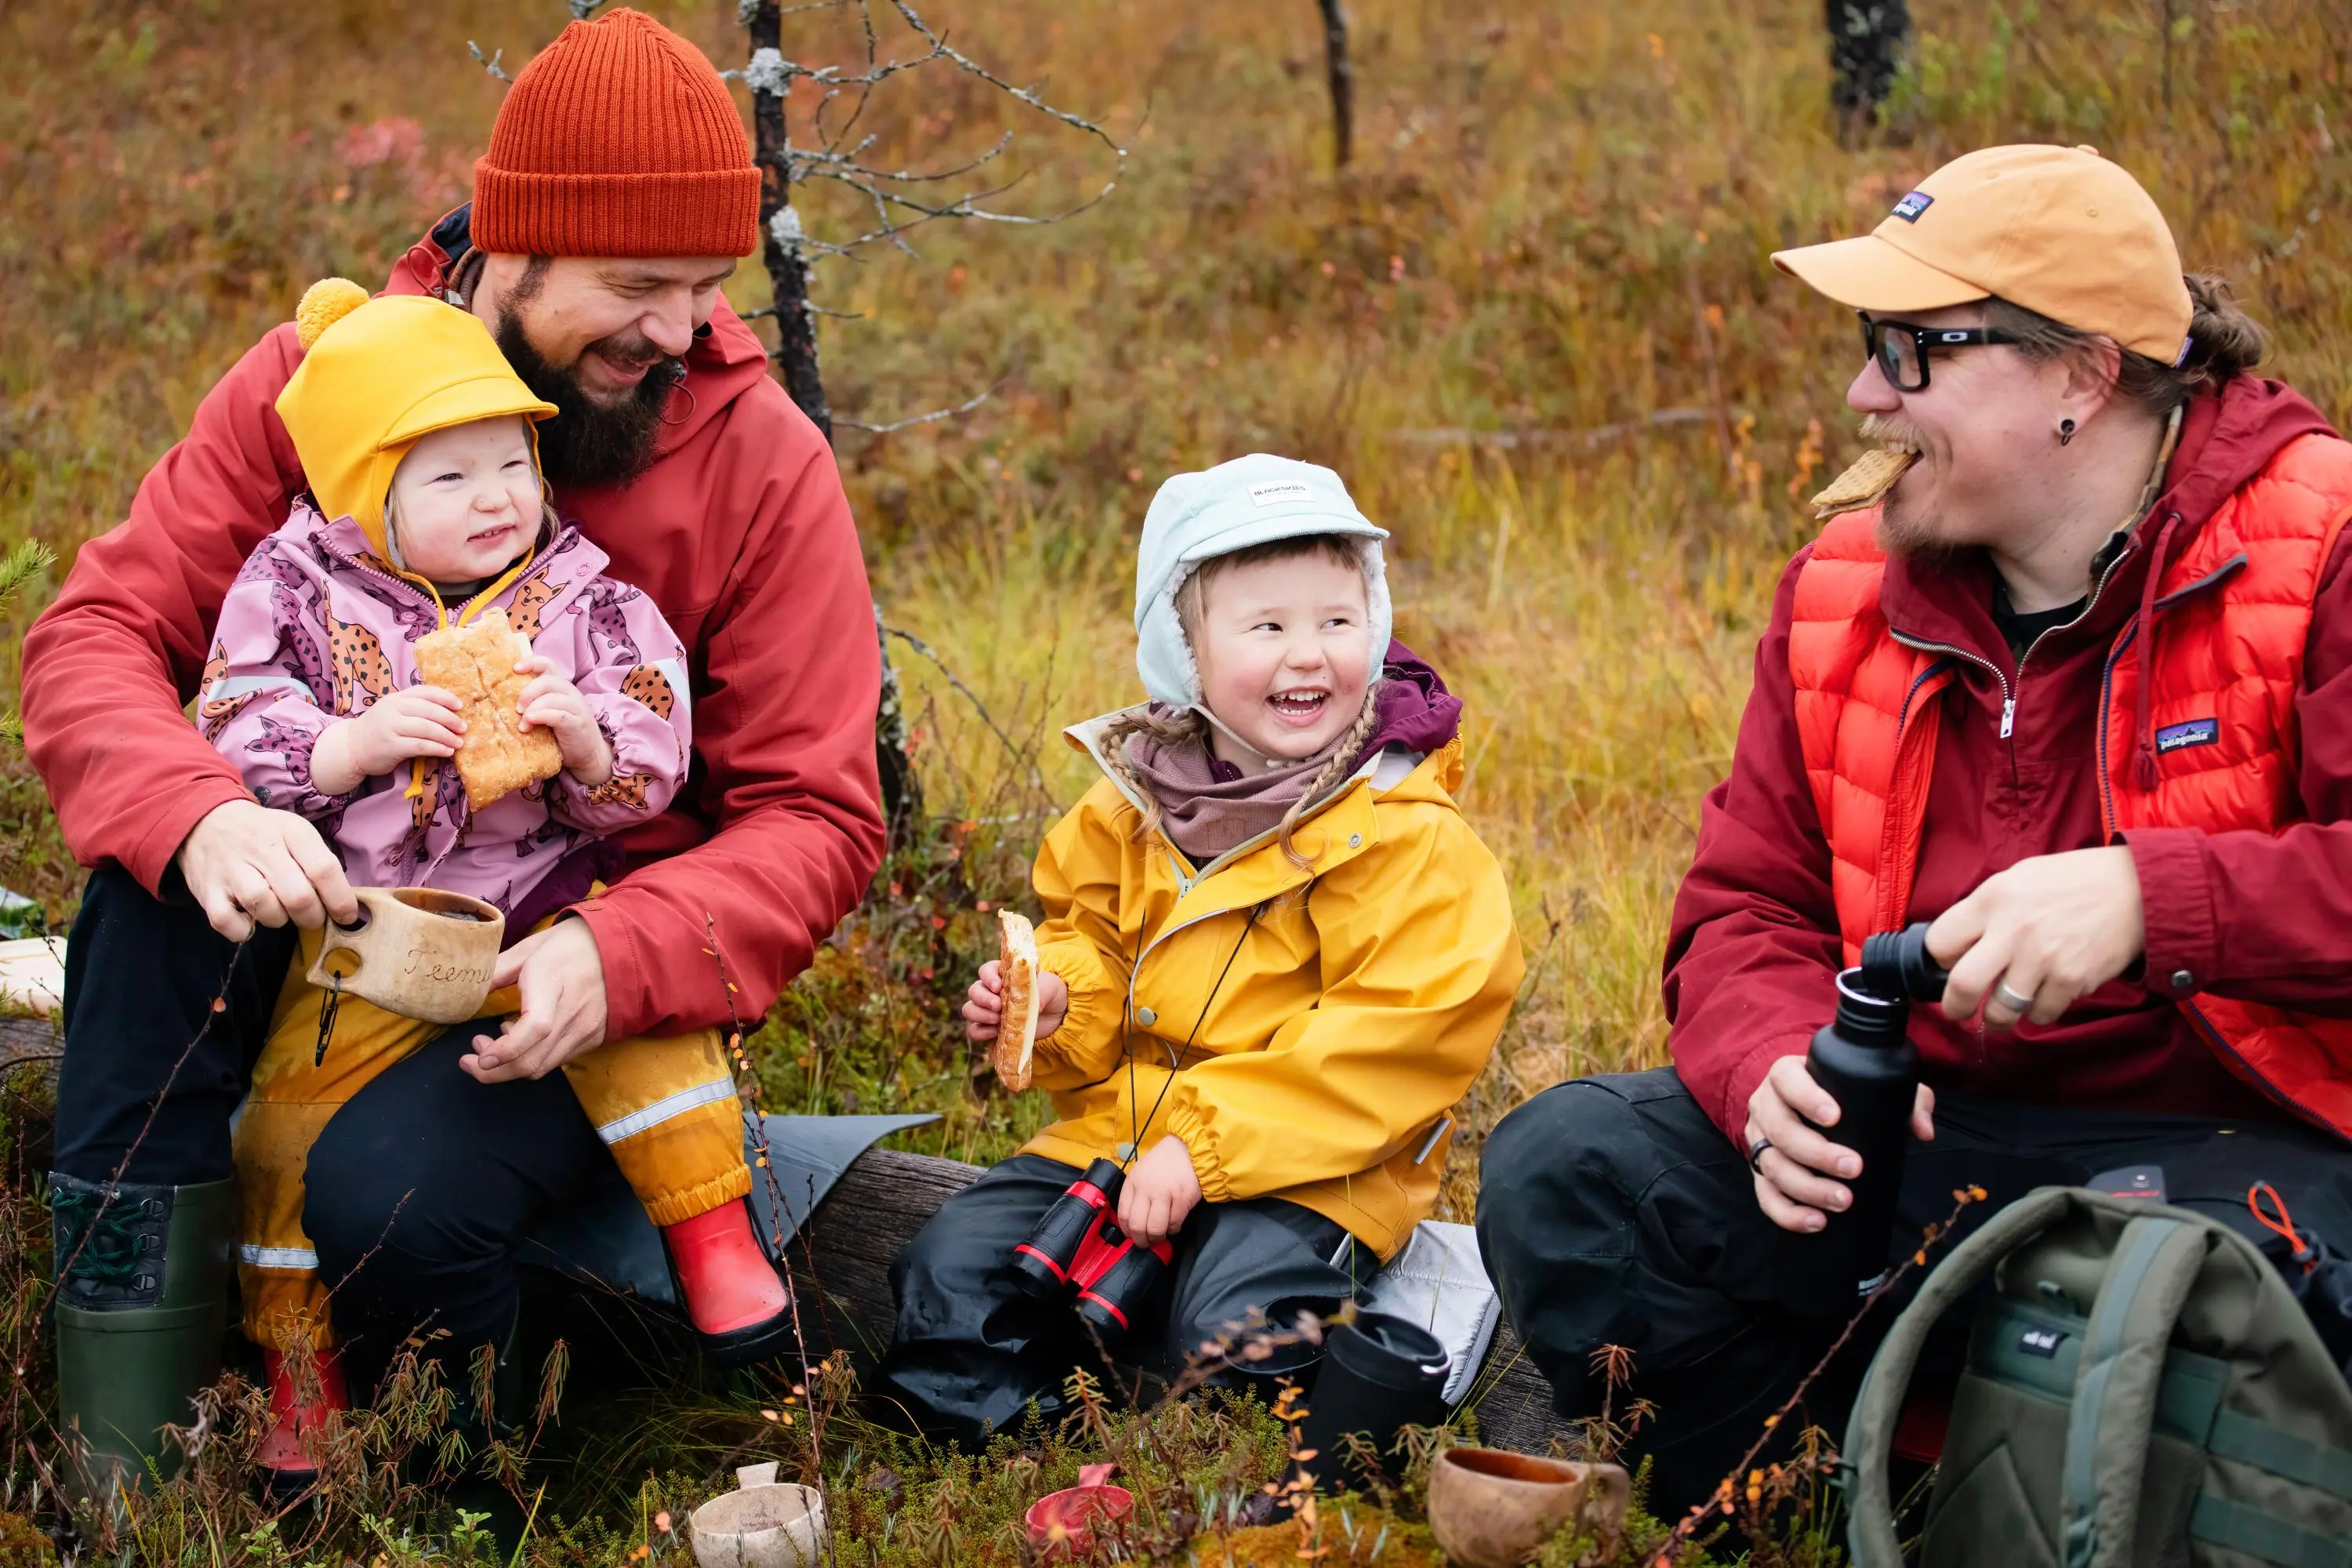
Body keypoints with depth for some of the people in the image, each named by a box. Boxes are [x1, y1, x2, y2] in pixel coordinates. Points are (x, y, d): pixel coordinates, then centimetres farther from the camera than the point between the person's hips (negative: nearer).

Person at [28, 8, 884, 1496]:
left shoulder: (764, 462, -9)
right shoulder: (312, 381, -4)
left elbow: (815, 817, -9)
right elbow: (96, 635, -10)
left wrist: (620, 956, -30)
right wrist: (199, 814, -33)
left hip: (574, 977, -3)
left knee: (392, 1198, -33)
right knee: (160, 861, -29)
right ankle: (124, 1468, -23)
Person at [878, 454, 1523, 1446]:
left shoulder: (1408, 837, -10)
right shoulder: (1133, 804, 8)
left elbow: (1395, 1036, -17)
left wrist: (1204, 1145, -21)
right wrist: (1055, 998, -3)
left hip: (1306, 1171, -6)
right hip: (1119, 1133, 6)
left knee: (1234, 1322, -31)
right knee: (948, 1271, -8)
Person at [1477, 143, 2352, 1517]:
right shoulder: (1846, 591, 10)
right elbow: (1748, 912, 9)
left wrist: (2148, 900, -31)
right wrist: (1781, 1078, -14)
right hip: (1944, 1137, 6)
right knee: (1562, 1170, -12)